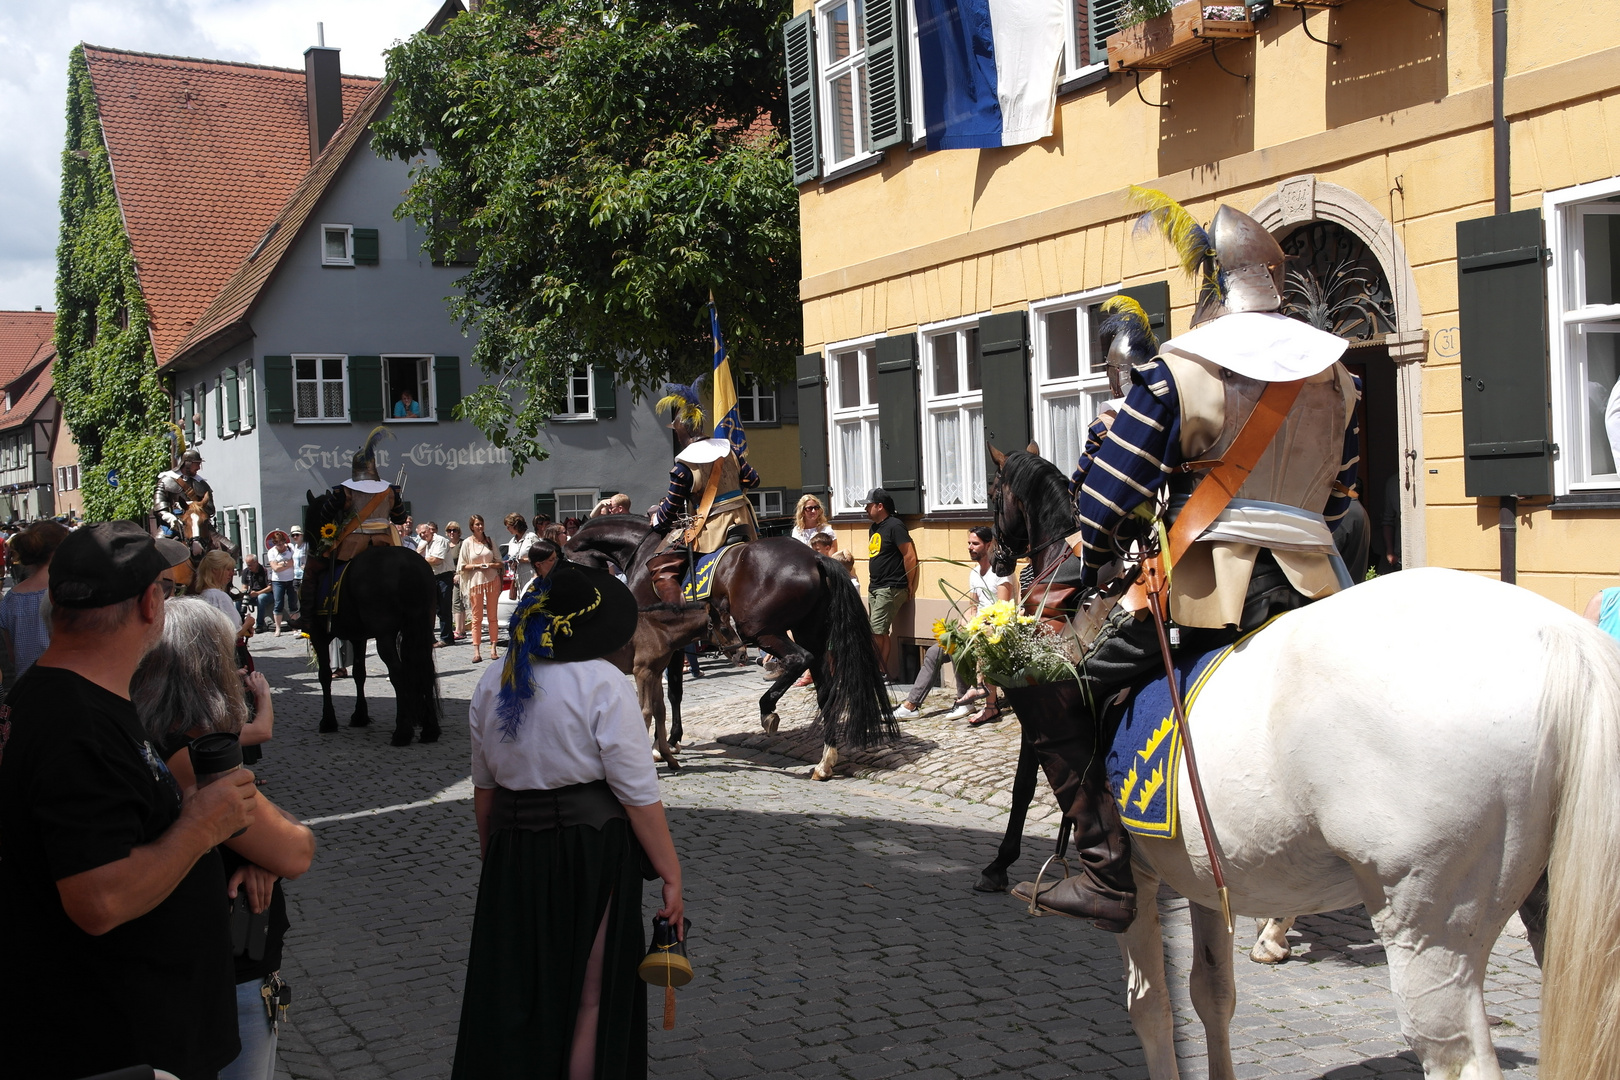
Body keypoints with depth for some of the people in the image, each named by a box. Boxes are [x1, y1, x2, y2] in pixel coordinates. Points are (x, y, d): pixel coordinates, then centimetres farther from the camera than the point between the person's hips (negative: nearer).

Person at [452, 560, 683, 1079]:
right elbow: (639, 795, -16)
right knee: (590, 996, 10)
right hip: (591, 851, -5)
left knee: (512, 992, 18)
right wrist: (670, 875, -10)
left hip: (512, 848, 5)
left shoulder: (494, 683, 4)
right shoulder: (603, 684, -15)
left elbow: (484, 786, 12)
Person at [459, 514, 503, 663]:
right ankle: (476, 651, -3)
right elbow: (463, 566, 3)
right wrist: (476, 566, -12)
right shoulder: (467, 543, 4)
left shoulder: (490, 541, 9)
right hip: (475, 581, -2)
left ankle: (493, 648, 4)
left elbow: (499, 563, 10)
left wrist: (490, 565, -9)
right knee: (477, 617, -3)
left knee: (493, 616, 2)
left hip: (492, 580, 2)